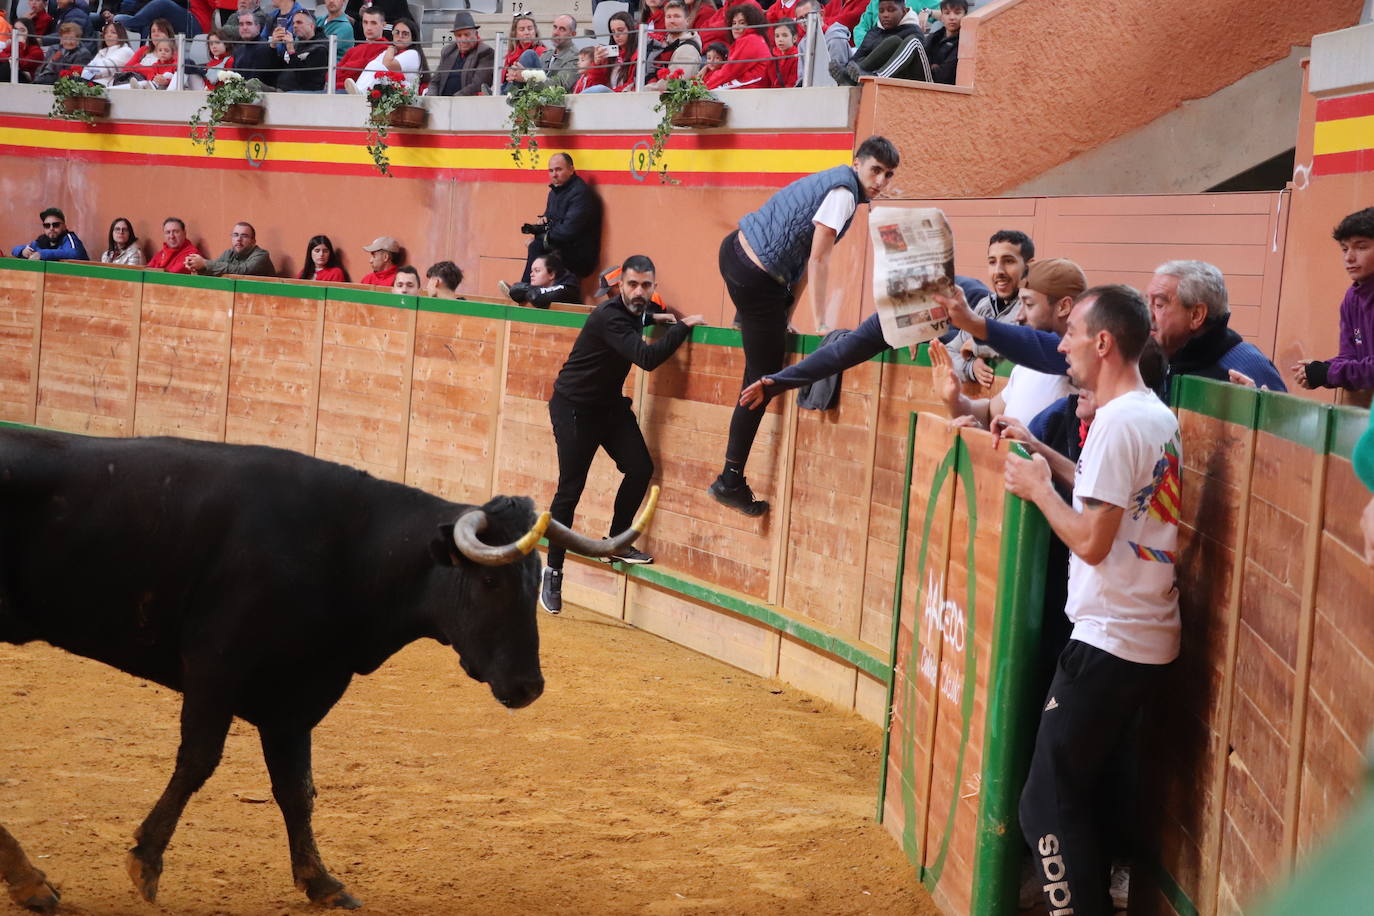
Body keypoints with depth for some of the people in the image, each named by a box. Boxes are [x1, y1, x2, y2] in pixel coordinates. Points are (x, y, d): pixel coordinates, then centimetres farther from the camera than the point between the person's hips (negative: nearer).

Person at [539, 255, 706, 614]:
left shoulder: (634, 311, 1)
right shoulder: (609, 317, -26)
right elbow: (647, 358, -37)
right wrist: (683, 326, -29)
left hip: (609, 404, 8)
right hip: (574, 407, -8)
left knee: (640, 469, -6)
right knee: (570, 490, -6)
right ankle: (553, 572, 4)